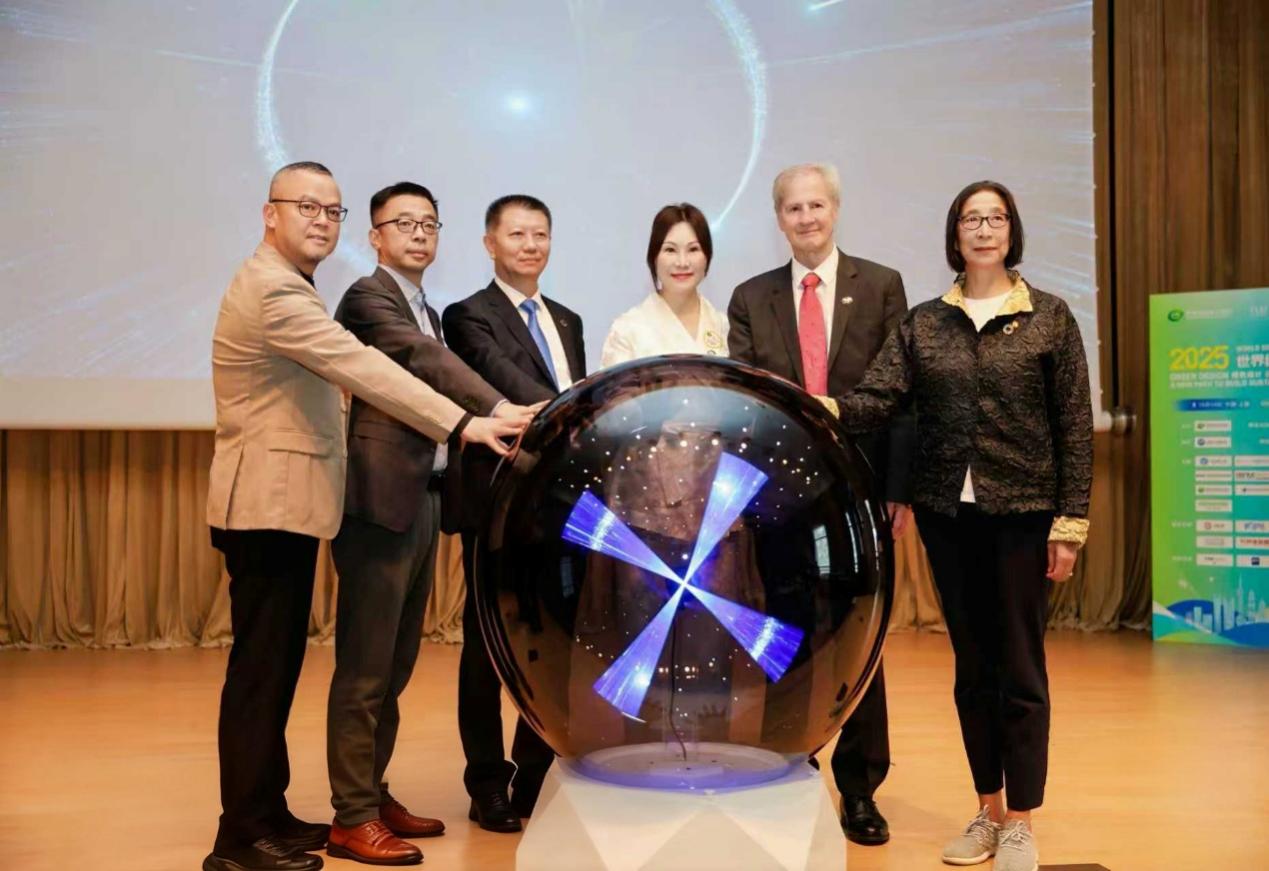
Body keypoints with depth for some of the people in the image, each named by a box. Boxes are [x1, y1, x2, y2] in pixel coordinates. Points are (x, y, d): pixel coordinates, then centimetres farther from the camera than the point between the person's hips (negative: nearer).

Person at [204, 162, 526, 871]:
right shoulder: (272, 290, -15)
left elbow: (339, 372, 24)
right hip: (270, 503, -10)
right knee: (261, 667, -4)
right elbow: (363, 370, -25)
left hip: (282, 502, 10)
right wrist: (463, 424, -28)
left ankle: (267, 813, 22)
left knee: (276, 664, 13)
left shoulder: (285, 287, 19)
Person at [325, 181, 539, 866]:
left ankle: (373, 793, 26)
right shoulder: (369, 296, -7)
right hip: (381, 500, -9)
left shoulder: (427, 312, 21)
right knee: (365, 668, -3)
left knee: (396, 665, 15)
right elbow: (426, 360, -24)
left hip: (423, 501, 9)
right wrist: (499, 410, -37)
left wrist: (451, 493, 14)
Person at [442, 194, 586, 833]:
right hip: (498, 502, -6)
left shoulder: (567, 322, 18)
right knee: (488, 645, 5)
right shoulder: (469, 316, -4)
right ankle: (488, 785, 18)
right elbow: (505, 379, -21)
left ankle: (536, 778, 24)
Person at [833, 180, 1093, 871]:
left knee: (1020, 666, 2)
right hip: (947, 512, 3)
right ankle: (987, 811, 24)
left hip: (1022, 511, -2)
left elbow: (1075, 425, -1)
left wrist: (1070, 520, -6)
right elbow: (876, 400, -4)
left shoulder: (1050, 317, 1)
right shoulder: (921, 324, 6)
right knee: (971, 665, 11)